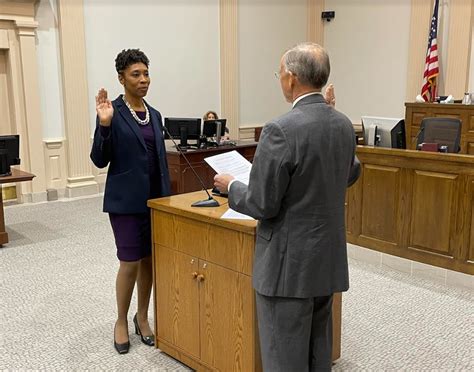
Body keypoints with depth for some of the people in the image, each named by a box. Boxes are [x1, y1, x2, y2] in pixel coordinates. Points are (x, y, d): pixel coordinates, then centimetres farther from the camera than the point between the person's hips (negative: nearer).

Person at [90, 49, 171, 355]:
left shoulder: (155, 115, 11)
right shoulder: (112, 112, -7)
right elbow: (100, 160, -10)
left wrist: (167, 196, 13)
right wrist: (104, 126, -24)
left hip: (155, 198, 6)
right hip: (126, 200, -6)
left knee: (149, 261, 11)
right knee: (131, 263, -2)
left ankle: (142, 318, 28)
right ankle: (122, 321, 20)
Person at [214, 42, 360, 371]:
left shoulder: (281, 129, -21)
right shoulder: (345, 125, 3)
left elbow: (262, 205, -18)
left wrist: (231, 186, 0)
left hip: (290, 263, -8)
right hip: (329, 258, 8)